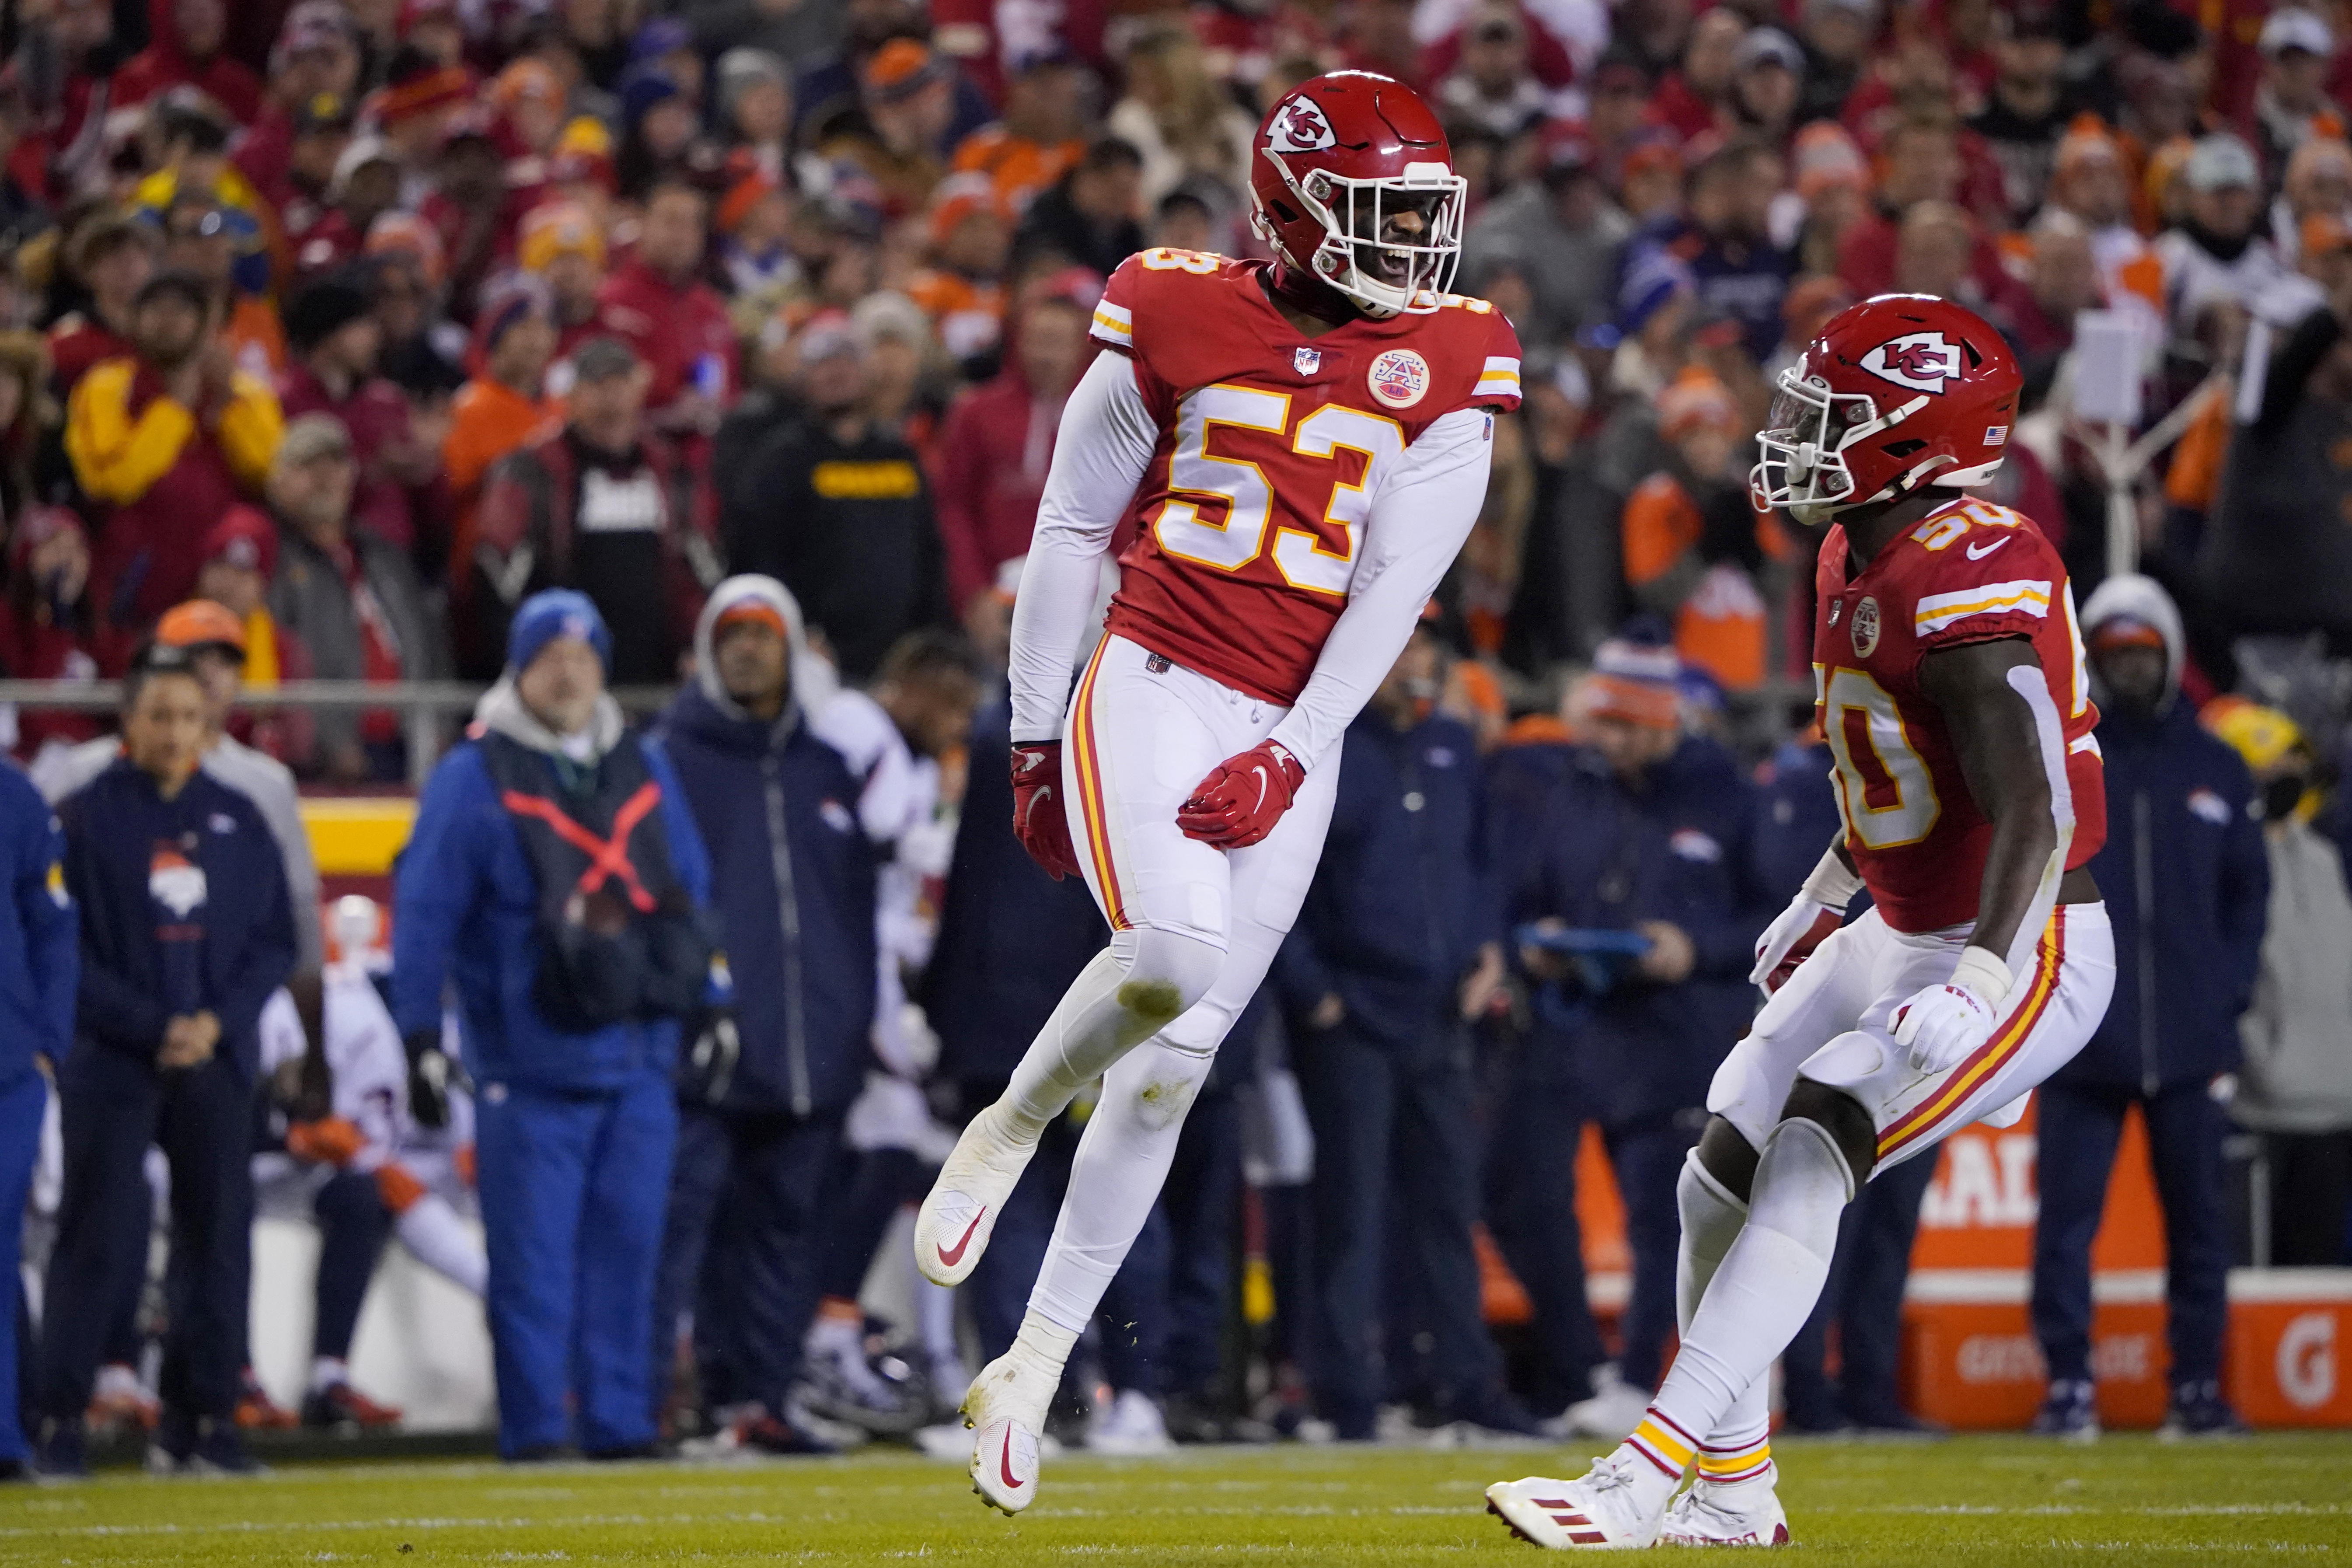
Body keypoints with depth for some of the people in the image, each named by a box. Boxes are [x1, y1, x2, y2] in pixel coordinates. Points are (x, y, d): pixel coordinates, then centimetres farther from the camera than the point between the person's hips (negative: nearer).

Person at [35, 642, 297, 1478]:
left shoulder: (239, 820, 9)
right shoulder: (86, 817, -2)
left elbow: (275, 942, 11)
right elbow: (63, 948, -6)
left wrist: (219, 1020, -6)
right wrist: (153, 1027, -12)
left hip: (217, 1060, 4)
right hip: (112, 1064, -4)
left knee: (218, 1237, 3)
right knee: (97, 1241, -6)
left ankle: (201, 1417, 10)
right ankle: (60, 1417, -4)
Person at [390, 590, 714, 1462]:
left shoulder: (645, 775, 15)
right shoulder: (473, 781, -1)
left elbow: (693, 895, 23)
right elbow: (424, 912, -3)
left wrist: (706, 1005, 14)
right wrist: (421, 1037, -8)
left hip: (639, 1061, 5)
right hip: (530, 1065, -5)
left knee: (627, 1249, 5)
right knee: (533, 1258, -6)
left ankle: (618, 1419, 11)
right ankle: (534, 1424, -2)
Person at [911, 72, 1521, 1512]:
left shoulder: (1447, 368, 2)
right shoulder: (1180, 324, -1)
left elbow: (1396, 587, -1)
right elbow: (1072, 533, 7)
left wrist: (1290, 757, -10)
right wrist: (1034, 743, 8)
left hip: (1291, 740, 2)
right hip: (1153, 682, -2)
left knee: (1172, 1064, 3)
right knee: (1175, 949, -30)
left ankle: (1034, 1365, 12)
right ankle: (1012, 1128, -1)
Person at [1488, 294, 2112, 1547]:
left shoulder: (1971, 578, -24)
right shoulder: (1862, 557, 6)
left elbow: (2034, 810, -32)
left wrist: (1986, 977, -43)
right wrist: (1828, 893, 31)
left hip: (2025, 955, -10)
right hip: (1905, 937, 10)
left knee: (1804, 1167, -22)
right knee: (1722, 1183, 9)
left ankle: (1642, 1483, -26)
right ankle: (1732, 1496, 22)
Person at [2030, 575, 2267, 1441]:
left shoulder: (2216, 769, 12)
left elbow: (2250, 890, 16)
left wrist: (2229, 992, 6)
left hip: (2191, 1039, 2)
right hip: (2081, 1039, -2)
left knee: (2199, 1218, 4)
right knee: (2068, 1213, -6)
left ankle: (2198, 1386, 10)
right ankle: (2069, 1385, -1)